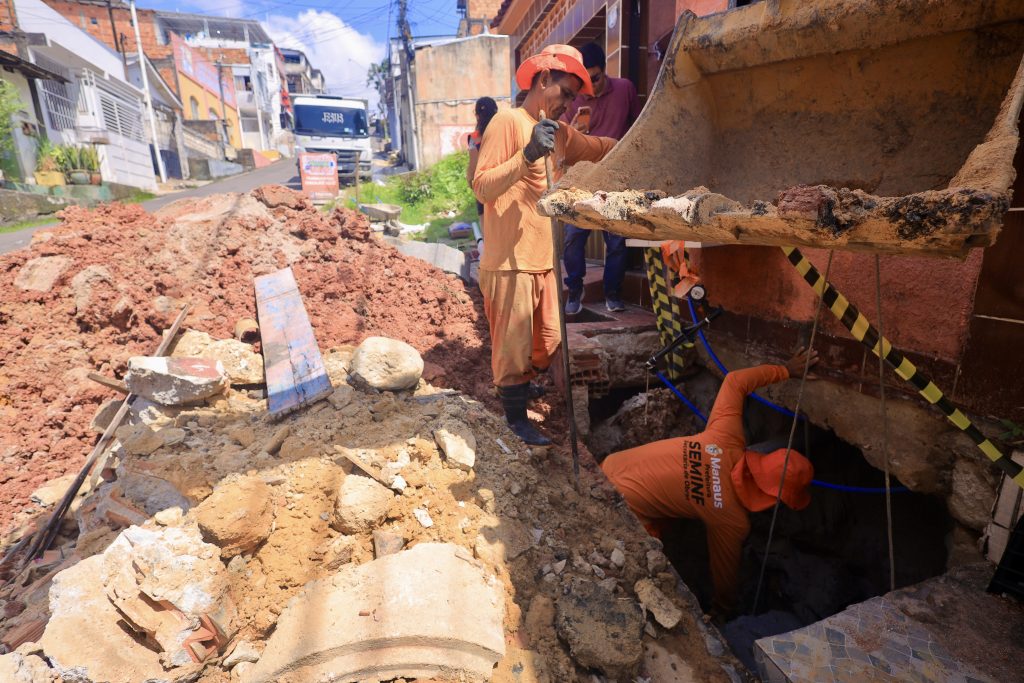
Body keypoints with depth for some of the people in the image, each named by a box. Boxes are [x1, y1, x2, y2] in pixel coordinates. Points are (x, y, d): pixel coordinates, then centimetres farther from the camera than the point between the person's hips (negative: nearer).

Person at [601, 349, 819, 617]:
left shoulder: (726, 438, -8)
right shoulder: (733, 520, -15)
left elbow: (735, 380, 1)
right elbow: (726, 572, 3)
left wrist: (785, 370, 12)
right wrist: (724, 610, 23)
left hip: (609, 466, 6)